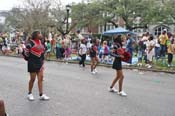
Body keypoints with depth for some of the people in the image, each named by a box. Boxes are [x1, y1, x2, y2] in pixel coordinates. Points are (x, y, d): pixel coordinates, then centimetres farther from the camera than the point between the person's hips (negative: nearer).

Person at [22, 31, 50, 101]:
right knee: (32, 79, 4)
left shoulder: (40, 42, 9)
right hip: (33, 64, -7)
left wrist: (42, 61, 15)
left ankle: (41, 95, 9)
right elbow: (25, 52, -13)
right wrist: (29, 59, 0)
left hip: (40, 63, 7)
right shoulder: (31, 43, -15)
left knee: (40, 78, 4)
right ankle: (30, 94, 22)